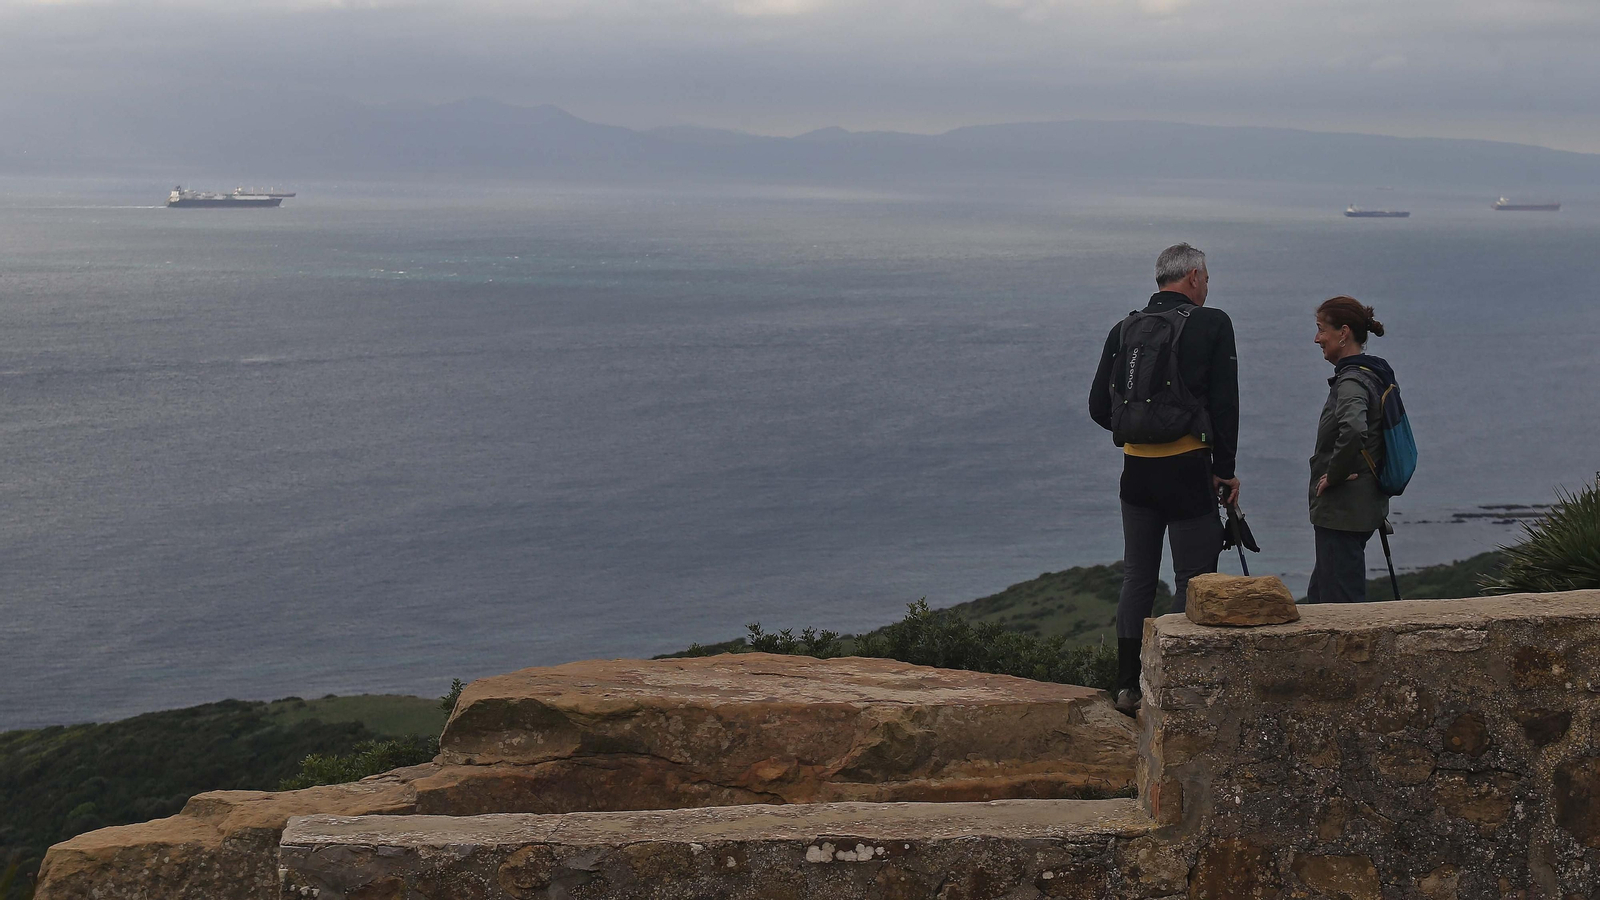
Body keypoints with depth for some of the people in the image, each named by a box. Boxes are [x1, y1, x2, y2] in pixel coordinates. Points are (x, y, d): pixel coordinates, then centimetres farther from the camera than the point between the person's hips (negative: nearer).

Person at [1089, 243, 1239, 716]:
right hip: (1188, 469, -5)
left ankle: (1128, 686, 13)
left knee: (1137, 578, 12)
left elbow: (1099, 407, 9)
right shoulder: (1212, 324, -4)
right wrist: (1225, 469, -1)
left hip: (1136, 469, 5)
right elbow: (1224, 404, -7)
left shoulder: (1125, 328, 10)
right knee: (1193, 580, 1)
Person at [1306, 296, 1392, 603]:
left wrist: (1333, 475, -22)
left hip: (1342, 510, -10)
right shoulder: (1374, 375, 13)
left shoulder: (1352, 381, -17)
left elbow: (1353, 430, -37)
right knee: (1319, 597, 18)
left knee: (1340, 604, -5)